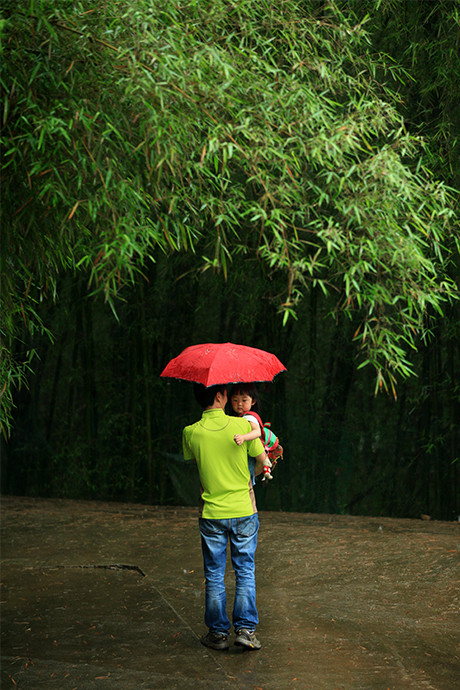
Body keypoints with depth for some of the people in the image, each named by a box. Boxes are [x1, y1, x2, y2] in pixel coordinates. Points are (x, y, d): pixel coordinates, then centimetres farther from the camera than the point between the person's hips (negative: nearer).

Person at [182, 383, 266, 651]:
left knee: (214, 575, 11)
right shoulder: (243, 425, -12)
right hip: (243, 510, -1)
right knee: (245, 571, 11)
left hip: (212, 513, 1)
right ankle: (245, 629, 8)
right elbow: (263, 462, -1)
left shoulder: (191, 433, -8)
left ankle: (218, 632, 16)